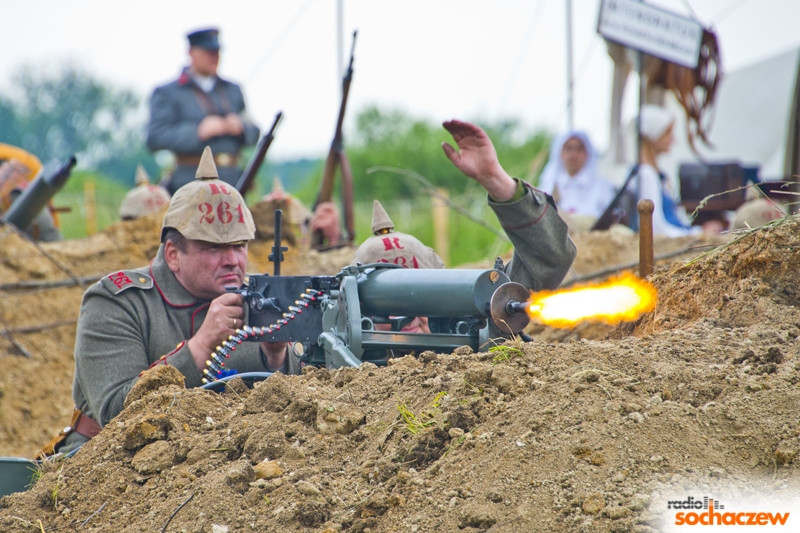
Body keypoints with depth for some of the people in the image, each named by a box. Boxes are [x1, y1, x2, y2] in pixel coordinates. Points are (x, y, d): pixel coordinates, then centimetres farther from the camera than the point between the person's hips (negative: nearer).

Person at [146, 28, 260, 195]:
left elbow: (254, 133, 22)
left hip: (233, 183, 5)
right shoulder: (167, 93, 5)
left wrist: (241, 127, -2)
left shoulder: (233, 90, 22)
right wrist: (198, 132, -16)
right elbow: (155, 138, -7)